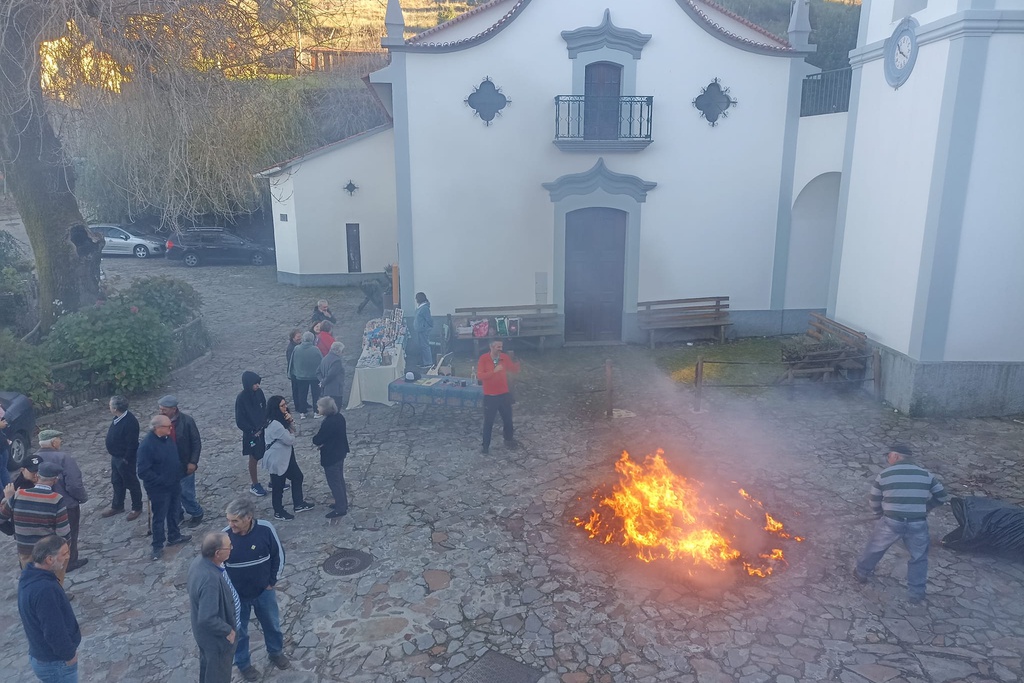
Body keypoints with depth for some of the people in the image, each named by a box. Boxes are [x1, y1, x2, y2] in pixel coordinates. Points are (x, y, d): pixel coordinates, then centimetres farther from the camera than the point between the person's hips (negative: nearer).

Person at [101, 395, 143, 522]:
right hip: (116, 457, 9)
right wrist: (112, 451, 16)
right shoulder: (119, 417, -1)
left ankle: (137, 508, 24)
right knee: (116, 482, 22)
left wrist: (126, 459, -21)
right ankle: (117, 506, 39)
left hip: (125, 459, -9)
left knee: (131, 483, 8)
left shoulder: (130, 422, -31)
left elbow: (132, 443, -27)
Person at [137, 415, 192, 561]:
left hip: (174, 484, 8)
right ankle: (158, 546, 22)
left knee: (174, 513, 22)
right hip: (159, 489, -7)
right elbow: (143, 472, -26)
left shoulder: (167, 438, -2)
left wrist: (178, 475, 9)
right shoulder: (146, 445, -26)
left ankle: (174, 536, 41)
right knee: (159, 518, 7)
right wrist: (161, 481, -21)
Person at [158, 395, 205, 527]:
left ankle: (197, 513, 25)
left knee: (186, 493, 3)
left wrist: (193, 462, -13)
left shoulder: (187, 420, -16)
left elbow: (196, 442, -10)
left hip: (184, 465, -4)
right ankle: (177, 515, 33)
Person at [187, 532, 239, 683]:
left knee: (208, 668, 32)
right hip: (216, 636, -8)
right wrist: (228, 630, -21)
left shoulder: (200, 561, -13)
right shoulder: (210, 580, -41)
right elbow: (207, 619, -36)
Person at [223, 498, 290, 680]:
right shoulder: (225, 536, -24)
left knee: (272, 623, 22)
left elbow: (278, 555, -7)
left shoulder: (266, 529, -23)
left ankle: (276, 652, 50)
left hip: (264, 590, 1)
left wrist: (272, 581, -3)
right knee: (239, 631, 20)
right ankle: (243, 664, 45)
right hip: (237, 595, -1)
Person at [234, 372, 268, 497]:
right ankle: (254, 485, 26)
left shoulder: (259, 392, -6)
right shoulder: (241, 398, -21)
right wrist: (253, 431, -13)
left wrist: (264, 424, -1)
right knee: (254, 458, 9)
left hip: (264, 430, 5)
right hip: (251, 433, -5)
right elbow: (240, 421, -15)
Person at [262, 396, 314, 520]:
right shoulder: (275, 424, -30)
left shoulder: (281, 418, 1)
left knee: (297, 477, 18)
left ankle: (298, 504, 32)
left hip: (286, 456, 10)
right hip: (277, 459, -10)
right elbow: (290, 440, -24)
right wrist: (291, 434, -2)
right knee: (278, 486, 7)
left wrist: (291, 421, -12)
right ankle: (278, 512, 25)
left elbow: (293, 431, 7)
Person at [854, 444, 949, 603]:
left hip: (891, 522, -1)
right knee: (919, 557, 22)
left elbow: (874, 502, 6)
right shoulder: (925, 474, 5)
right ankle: (916, 592, 27)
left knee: (874, 548, 22)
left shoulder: (884, 474, 0)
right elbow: (942, 496, 12)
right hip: (917, 524, 1)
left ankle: (862, 572, 39)